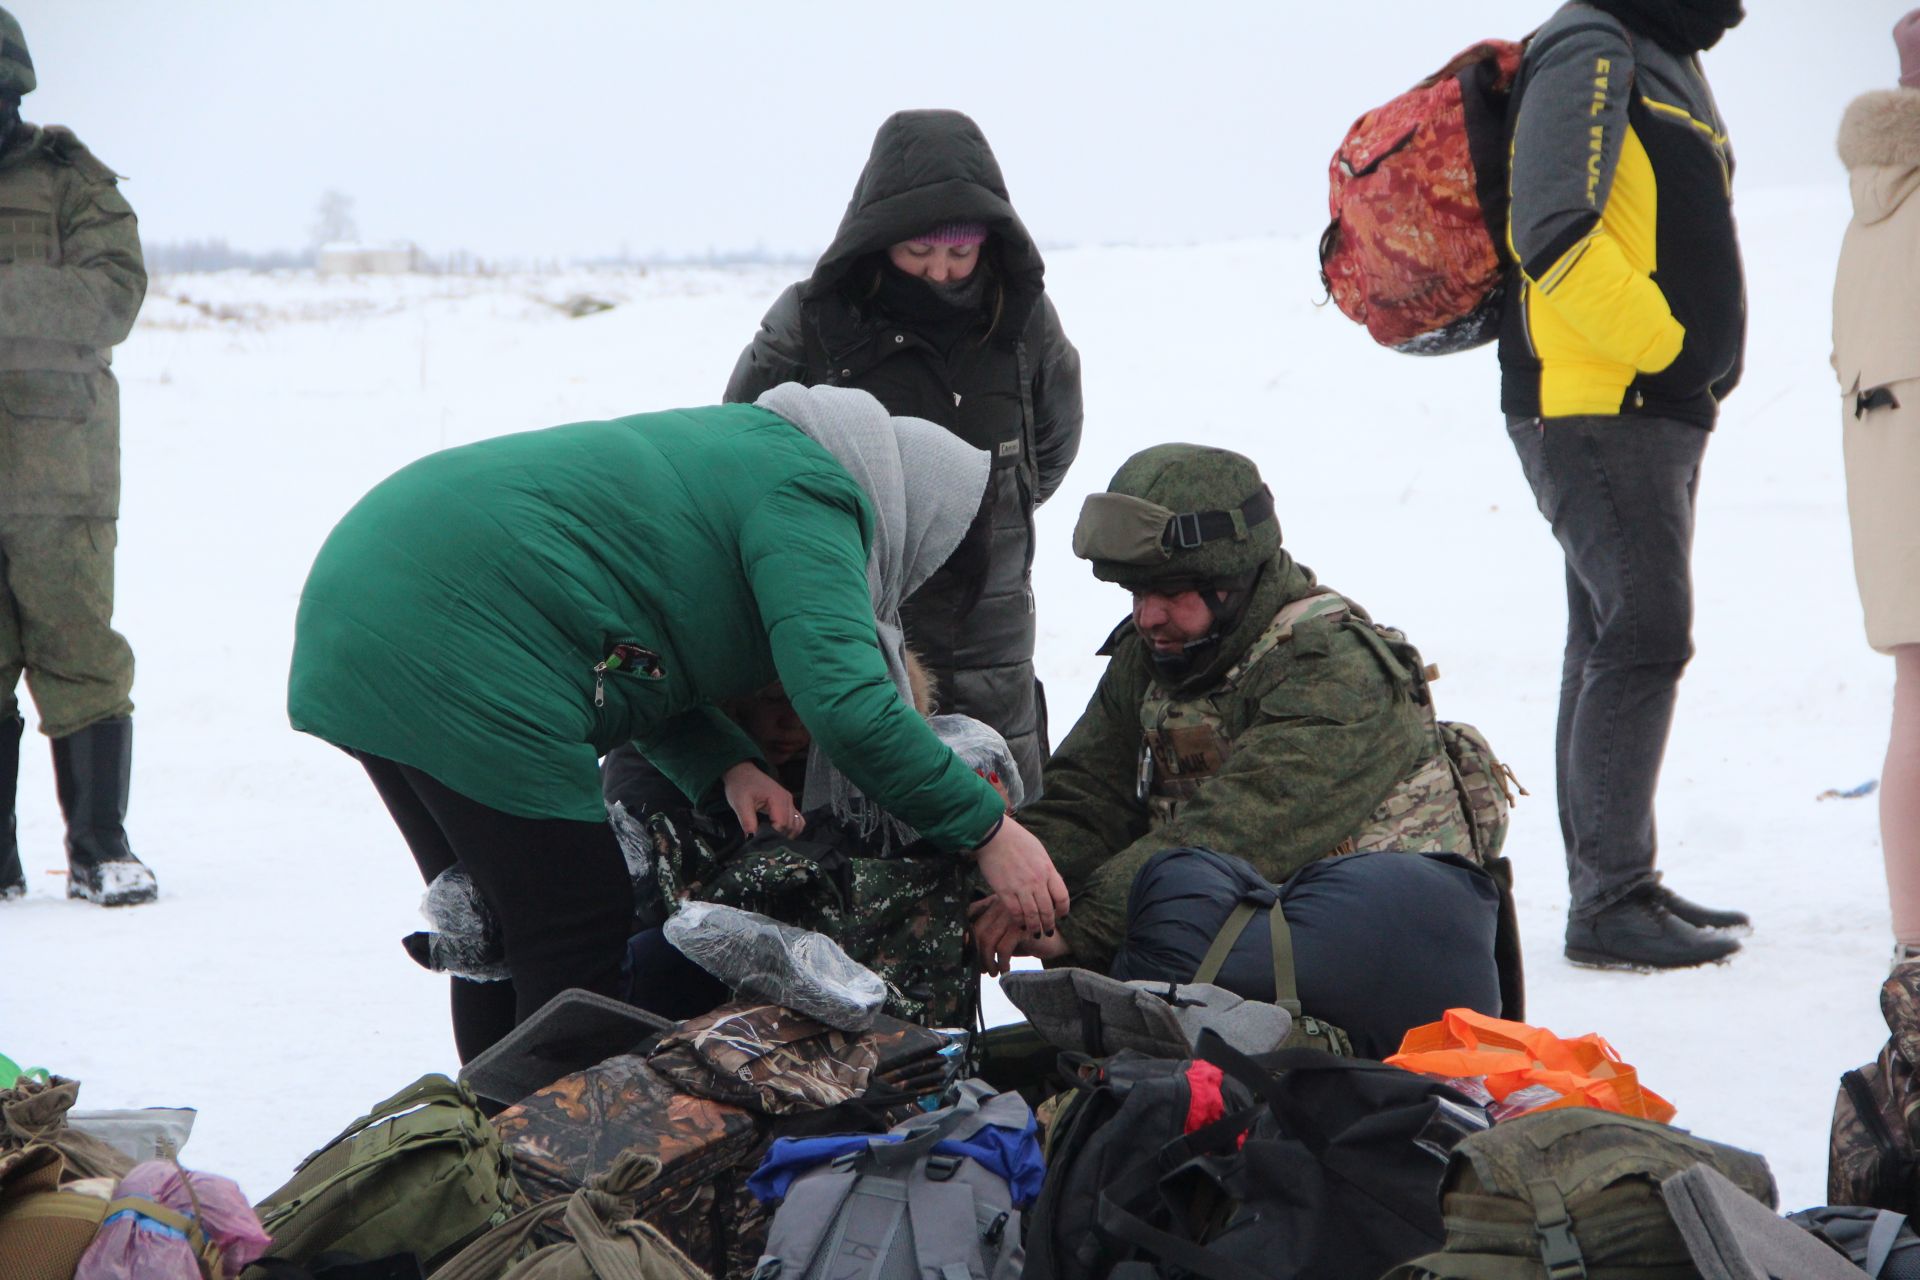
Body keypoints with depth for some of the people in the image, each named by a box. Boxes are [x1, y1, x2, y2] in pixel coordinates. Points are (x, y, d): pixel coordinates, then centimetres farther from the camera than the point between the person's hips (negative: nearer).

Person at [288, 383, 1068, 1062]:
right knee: (582, 950, -3)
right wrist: (984, 828, -15)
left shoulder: (759, 449, 23)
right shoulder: (808, 498, -7)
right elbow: (844, 702, -21)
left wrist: (725, 765, 6)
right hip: (454, 653, -11)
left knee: (492, 929, 20)